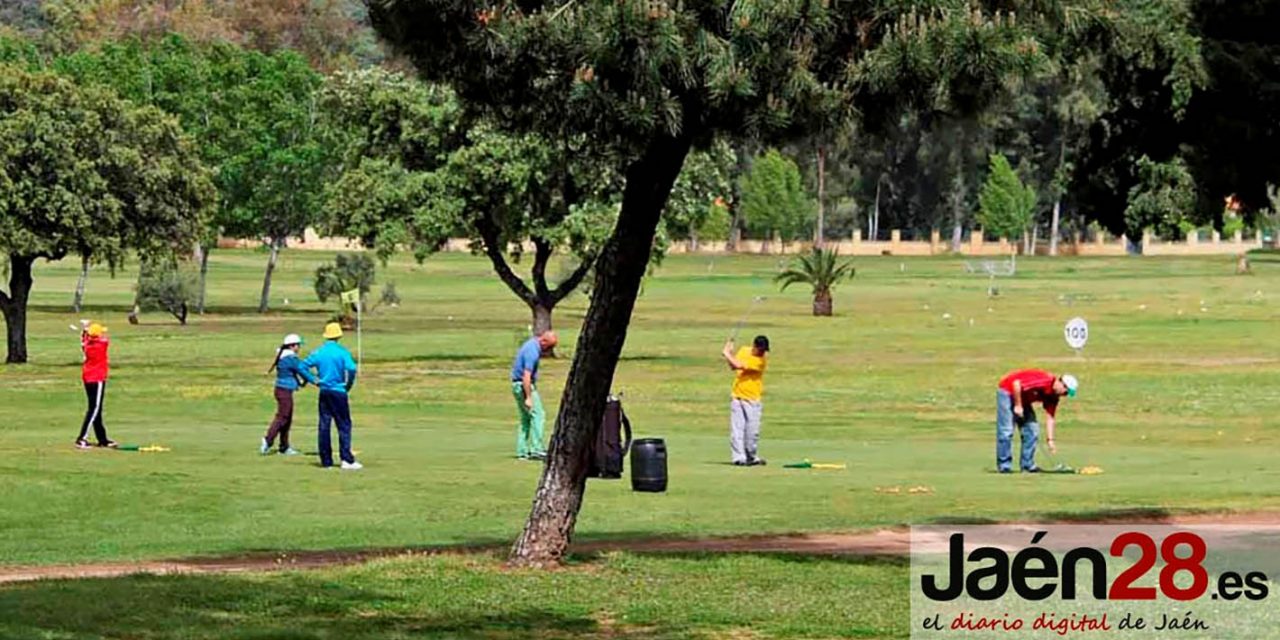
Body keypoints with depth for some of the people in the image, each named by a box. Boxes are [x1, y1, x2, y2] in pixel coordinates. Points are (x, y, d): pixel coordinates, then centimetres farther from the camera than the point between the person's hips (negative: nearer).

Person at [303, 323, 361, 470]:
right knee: (344, 425, -2)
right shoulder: (342, 351, -8)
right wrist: (349, 385, -4)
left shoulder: (318, 352, 5)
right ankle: (347, 459, -9)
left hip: (324, 391, 4)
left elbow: (304, 366, 5)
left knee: (324, 425, 7)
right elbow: (351, 369, -20)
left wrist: (315, 380, 12)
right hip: (338, 391, -4)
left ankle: (326, 461, 7)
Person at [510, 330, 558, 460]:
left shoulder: (532, 344, 9)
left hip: (518, 385, 10)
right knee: (538, 415, -9)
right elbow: (526, 376, -27)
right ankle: (537, 449, -13)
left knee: (525, 419, 11)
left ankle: (522, 451, 10)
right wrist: (528, 398, -27)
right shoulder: (532, 352, -22)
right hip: (524, 386, -10)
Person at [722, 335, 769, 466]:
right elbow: (733, 367, 15)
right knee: (737, 429, -2)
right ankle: (739, 457, -2)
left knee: (752, 431, -4)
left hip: (752, 399, -4)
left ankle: (752, 456, 11)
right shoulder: (744, 351, 5)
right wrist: (729, 353, -2)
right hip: (737, 396, 4)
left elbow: (739, 365, -20)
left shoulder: (761, 361, -14)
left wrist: (727, 354, -8)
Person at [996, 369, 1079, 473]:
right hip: (1007, 391, -9)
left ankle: (1027, 464, 6)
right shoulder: (1044, 381, -30)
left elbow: (1050, 418, -2)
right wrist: (1018, 406, -25)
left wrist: (1050, 440, -10)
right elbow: (1016, 383, -33)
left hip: (1023, 400, 9)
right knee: (1006, 430, -13)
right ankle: (1004, 465, -8)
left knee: (1032, 429, 2)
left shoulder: (1053, 397, -4)